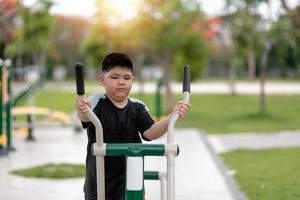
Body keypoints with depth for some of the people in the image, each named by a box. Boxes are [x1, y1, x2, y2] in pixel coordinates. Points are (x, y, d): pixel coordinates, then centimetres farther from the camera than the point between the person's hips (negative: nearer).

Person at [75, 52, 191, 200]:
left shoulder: (137, 108, -2)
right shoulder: (97, 102, -9)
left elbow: (150, 132, -16)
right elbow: (86, 117, -32)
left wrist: (172, 117, -34)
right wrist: (82, 111, -58)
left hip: (129, 181, 0)